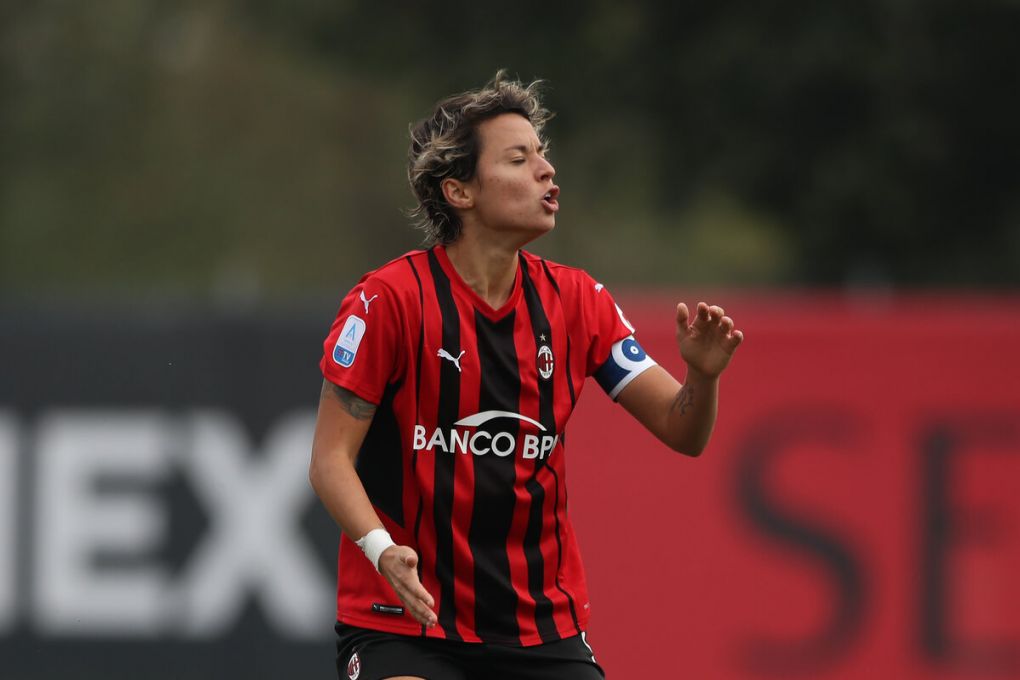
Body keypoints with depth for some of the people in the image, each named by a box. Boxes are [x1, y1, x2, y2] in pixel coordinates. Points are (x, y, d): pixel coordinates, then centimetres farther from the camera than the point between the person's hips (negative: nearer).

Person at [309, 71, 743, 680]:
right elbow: (331, 458, -9)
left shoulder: (576, 301, 4)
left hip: (542, 626, 5)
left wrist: (703, 375, -18)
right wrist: (382, 549, -26)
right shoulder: (389, 299, -10)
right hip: (403, 622, -4)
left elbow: (682, 432, 4)